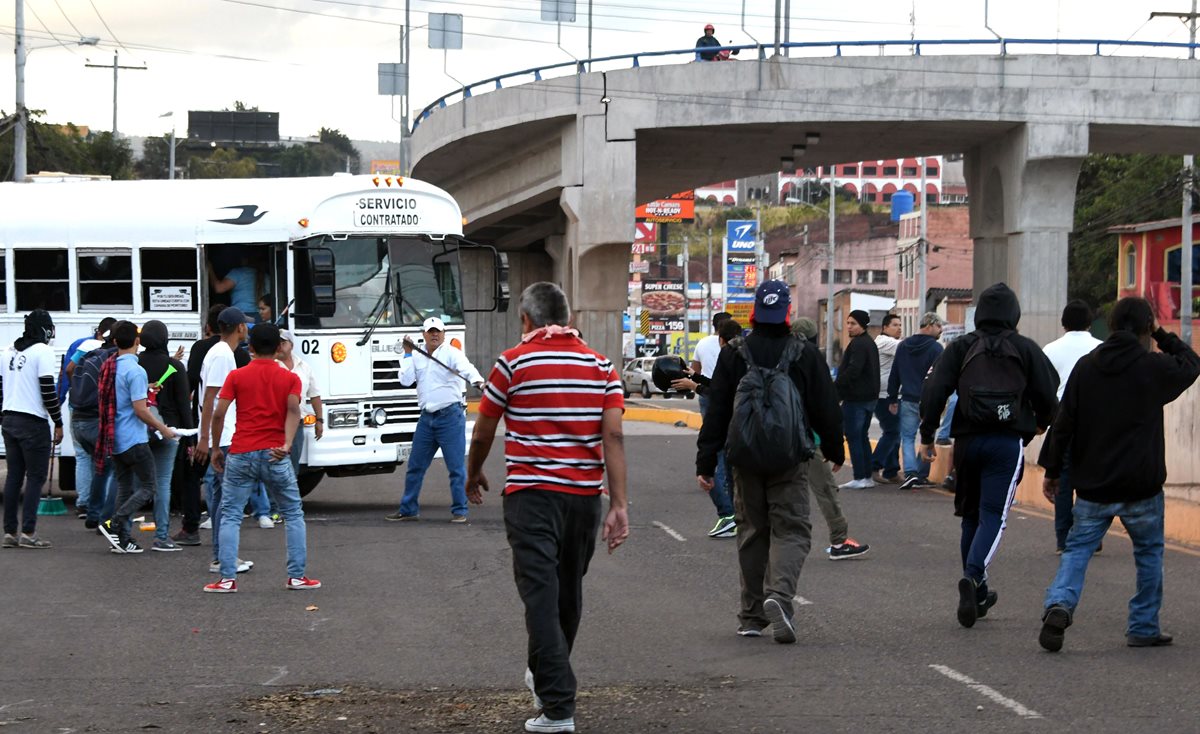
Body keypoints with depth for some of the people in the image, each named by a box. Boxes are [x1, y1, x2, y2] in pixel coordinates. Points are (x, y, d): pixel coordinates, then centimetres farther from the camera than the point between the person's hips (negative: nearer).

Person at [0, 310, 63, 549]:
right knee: (36, 477, -2)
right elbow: (48, 390, -14)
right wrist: (58, 423, -7)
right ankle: (28, 533, -6)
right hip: (33, 423, -7)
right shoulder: (42, 351, -10)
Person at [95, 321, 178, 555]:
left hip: (114, 438, 8)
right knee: (148, 487, -1)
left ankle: (122, 538, 9)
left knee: (124, 487, 13)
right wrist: (163, 429, -8)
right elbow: (140, 409, -19)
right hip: (134, 439, -8)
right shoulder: (135, 371, -17)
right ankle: (114, 524, -11)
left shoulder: (109, 367, 8)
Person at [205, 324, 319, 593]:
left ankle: (228, 578, -5)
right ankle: (297, 576, 11)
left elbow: (219, 414, -3)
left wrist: (216, 448, 7)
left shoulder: (236, 376, 3)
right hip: (275, 456, 0)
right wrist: (287, 444, -22)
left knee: (230, 516, 5)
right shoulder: (290, 379, 5)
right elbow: (293, 411, -12)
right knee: (293, 514, 14)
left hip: (241, 454, 0)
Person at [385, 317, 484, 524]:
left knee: (456, 467, -3)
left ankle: (459, 510, 4)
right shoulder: (418, 358, 13)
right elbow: (405, 380, 2)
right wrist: (408, 354, 3)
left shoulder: (451, 353, -6)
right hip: (427, 418, 6)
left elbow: (466, 367, -24)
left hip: (450, 416, -6)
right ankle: (408, 509, 21)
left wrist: (477, 380, -44)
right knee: (415, 466, 11)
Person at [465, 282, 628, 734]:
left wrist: (473, 476, 24)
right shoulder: (600, 366, 5)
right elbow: (613, 436, -4)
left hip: (531, 494, -4)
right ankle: (544, 677, 40)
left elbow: (484, 431, 5)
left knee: (541, 598, -7)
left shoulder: (513, 363, -4)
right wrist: (618, 504, -6)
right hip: (585, 494, 5)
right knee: (568, 593, 20)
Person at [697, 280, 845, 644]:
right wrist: (835, 450, 16)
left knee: (752, 531, 12)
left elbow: (716, 411, 0)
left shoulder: (733, 354, 0)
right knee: (791, 529, 2)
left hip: (745, 459, 2)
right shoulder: (805, 355, -4)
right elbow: (826, 408, 1)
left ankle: (752, 615, 15)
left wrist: (705, 462, 3)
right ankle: (779, 594, -23)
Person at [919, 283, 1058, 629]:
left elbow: (935, 390, -4)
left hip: (967, 441, 2)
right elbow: (1048, 395, 3)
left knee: (970, 515, 16)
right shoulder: (1026, 348, 2)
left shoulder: (960, 347, 5)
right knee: (993, 516, -5)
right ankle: (973, 576, -30)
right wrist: (1041, 422, 24)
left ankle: (978, 594, 21)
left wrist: (927, 435, 0)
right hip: (1008, 442, -2)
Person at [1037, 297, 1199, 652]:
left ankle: (1059, 603, -18)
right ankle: (1144, 627, 18)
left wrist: (1052, 470, 9)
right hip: (1141, 488, -2)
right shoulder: (1154, 367, -8)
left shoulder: (1085, 367, 1)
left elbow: (1064, 423, 1)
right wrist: (1163, 336, 21)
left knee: (1077, 549, 8)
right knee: (1149, 551, 15)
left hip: (1093, 487, 2)